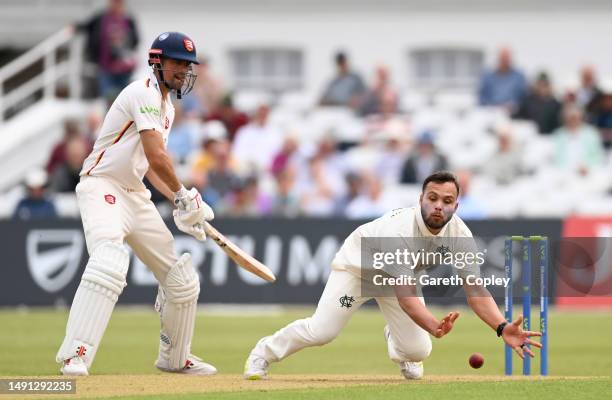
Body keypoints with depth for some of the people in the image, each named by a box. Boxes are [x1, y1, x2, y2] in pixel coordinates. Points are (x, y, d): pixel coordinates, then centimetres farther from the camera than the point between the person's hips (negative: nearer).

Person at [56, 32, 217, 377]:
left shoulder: (167, 106, 18)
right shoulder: (144, 93, -13)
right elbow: (157, 156, -21)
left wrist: (181, 204, 7)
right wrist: (184, 196, -9)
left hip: (136, 194, 10)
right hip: (102, 189, -10)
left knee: (182, 279, 12)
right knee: (109, 264, -34)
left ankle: (175, 358, 29)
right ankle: (75, 356, -38)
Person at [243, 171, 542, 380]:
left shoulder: (458, 233, -27)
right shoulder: (400, 229, -43)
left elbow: (475, 289, -28)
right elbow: (405, 296, -51)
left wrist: (502, 328, -45)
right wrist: (434, 326, -69)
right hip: (358, 264, -5)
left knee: (418, 351, -7)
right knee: (321, 331, -19)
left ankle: (395, 339, 33)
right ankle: (264, 353, 11)